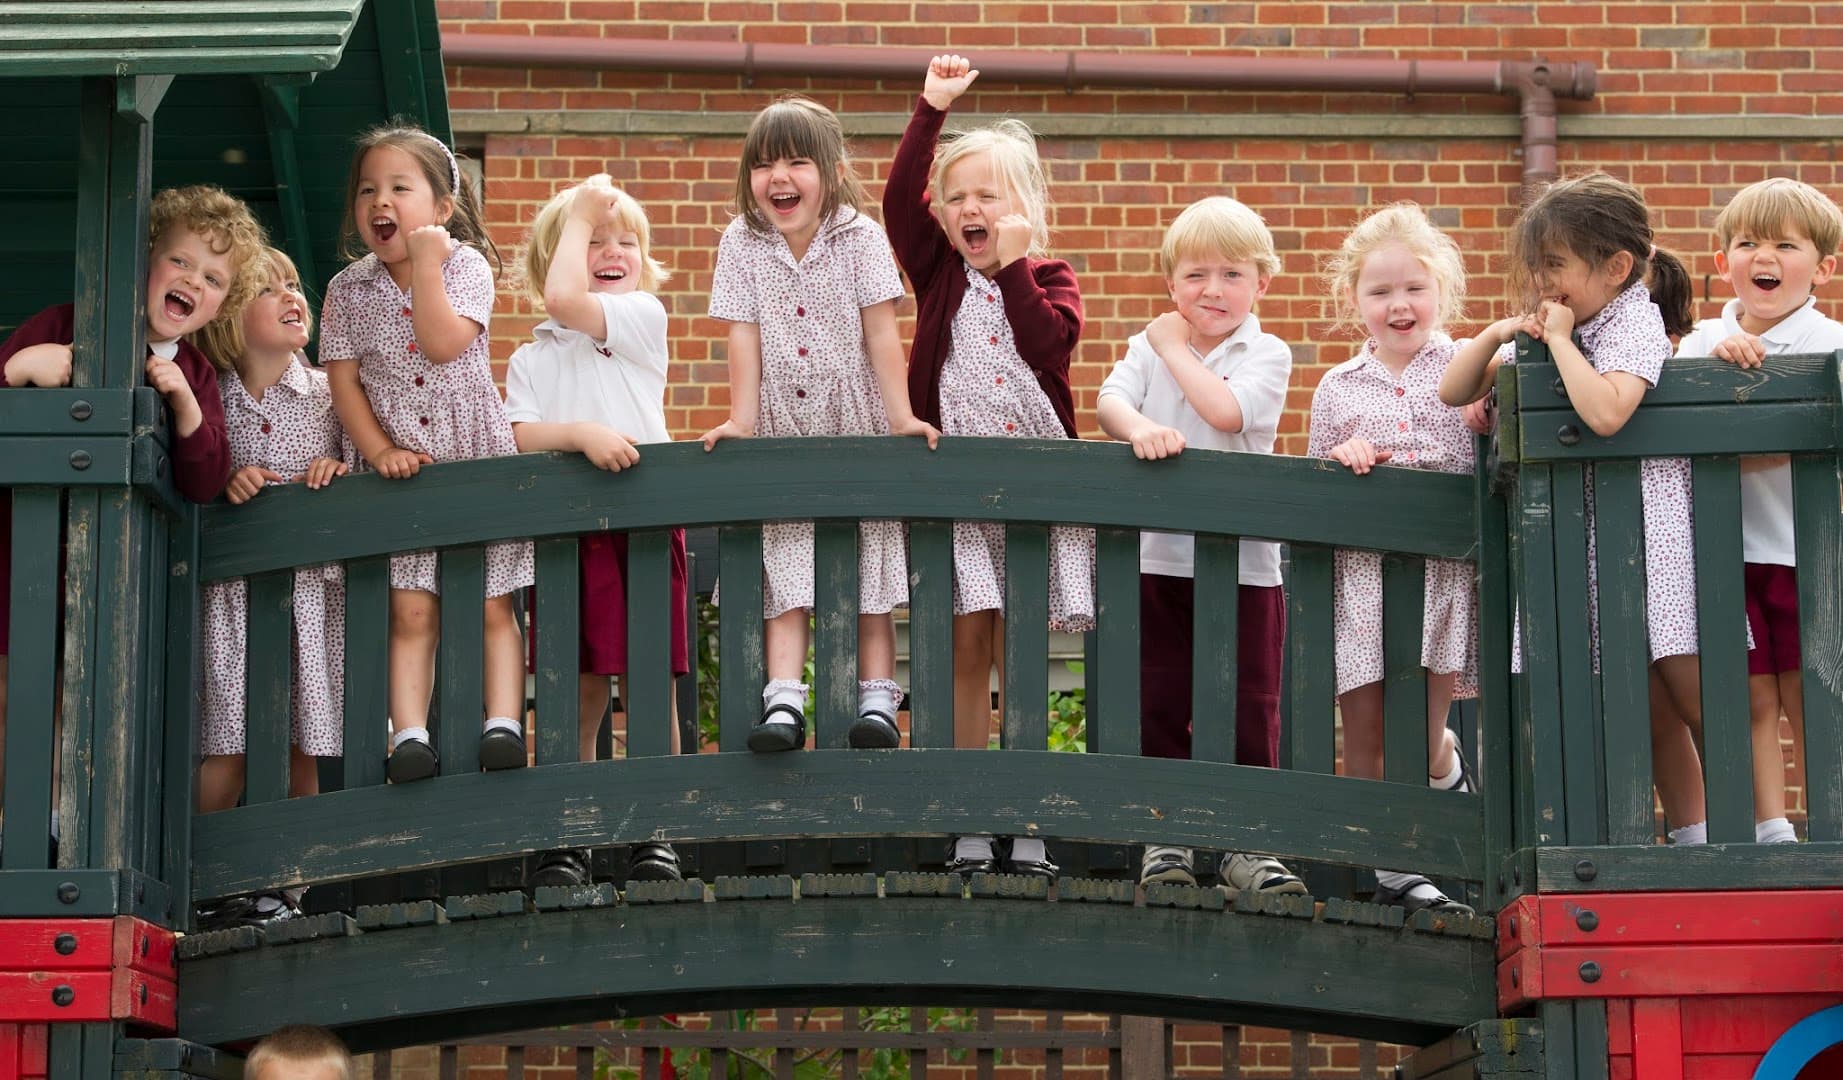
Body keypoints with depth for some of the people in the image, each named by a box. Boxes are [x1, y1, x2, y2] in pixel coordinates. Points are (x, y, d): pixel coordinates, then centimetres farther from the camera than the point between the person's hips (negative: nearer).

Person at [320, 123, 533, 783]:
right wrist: (379, 451, -11)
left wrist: (424, 261, -19)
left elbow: (443, 344, -19)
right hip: (397, 471, 1)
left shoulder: (465, 266, -3)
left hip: (474, 460, -1)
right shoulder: (347, 289, 2)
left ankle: (504, 722, -5)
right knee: (411, 609, -6)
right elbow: (343, 381, 0)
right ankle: (409, 733, -9)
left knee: (492, 605, -3)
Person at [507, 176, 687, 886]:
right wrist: (581, 434, -17)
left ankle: (655, 834, 9)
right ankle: (568, 839, 8)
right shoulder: (532, 358, 14)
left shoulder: (643, 317, 5)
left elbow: (563, 301, -11)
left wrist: (583, 210, 0)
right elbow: (516, 435, -1)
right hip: (565, 530, 2)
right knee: (579, 692, 2)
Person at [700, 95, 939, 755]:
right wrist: (741, 418, -9)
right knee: (785, 573, -8)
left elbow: (881, 332, -8)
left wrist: (900, 416, -11)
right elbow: (744, 336, -4)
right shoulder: (742, 242, -3)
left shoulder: (860, 237, -7)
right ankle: (784, 702, -16)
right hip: (780, 438, 1)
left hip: (857, 431, -1)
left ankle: (876, 700, 0)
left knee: (870, 575, -1)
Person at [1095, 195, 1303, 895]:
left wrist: (1176, 349, -5)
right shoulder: (1148, 346, 10)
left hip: (1243, 561, -2)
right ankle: (1164, 836, 12)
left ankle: (1244, 844, 8)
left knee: (1247, 709, 1)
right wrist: (1138, 427, -30)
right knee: (1158, 706, 4)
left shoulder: (1267, 355, 1)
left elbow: (1226, 412, -17)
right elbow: (1108, 401, -7)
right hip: (1156, 556, 2)